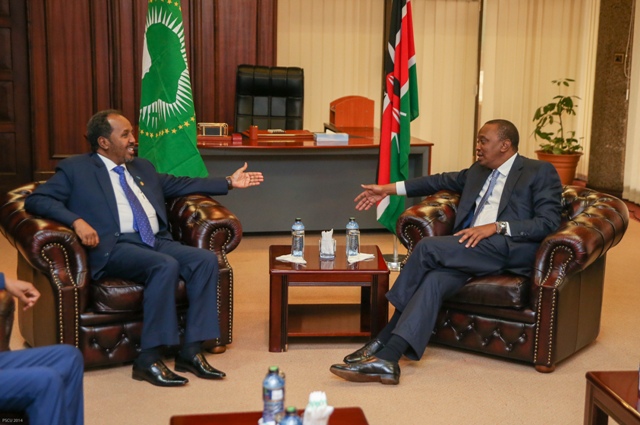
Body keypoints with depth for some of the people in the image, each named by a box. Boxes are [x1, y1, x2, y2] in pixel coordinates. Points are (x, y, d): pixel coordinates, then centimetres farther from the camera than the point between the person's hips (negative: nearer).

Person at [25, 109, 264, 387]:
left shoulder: (142, 167, 25)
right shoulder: (75, 169, 6)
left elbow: (180, 185, 30)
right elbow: (36, 200, -1)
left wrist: (228, 183, 25)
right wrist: (76, 221, -18)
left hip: (158, 241, 7)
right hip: (116, 247, -6)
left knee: (206, 259, -19)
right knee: (166, 266, -33)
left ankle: (191, 351, -16)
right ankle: (149, 359, -24)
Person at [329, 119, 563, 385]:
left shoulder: (540, 172, 5)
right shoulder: (477, 171, 27)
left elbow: (548, 223, -6)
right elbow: (442, 181, 30)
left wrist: (497, 226, -18)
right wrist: (388, 189, 23)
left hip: (510, 248, -6)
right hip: (471, 249, 6)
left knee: (428, 247, -24)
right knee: (434, 278, -27)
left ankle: (383, 341, -12)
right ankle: (387, 358, -36)